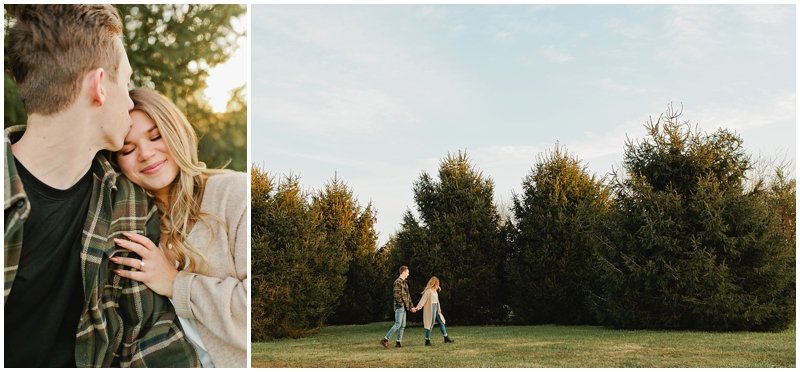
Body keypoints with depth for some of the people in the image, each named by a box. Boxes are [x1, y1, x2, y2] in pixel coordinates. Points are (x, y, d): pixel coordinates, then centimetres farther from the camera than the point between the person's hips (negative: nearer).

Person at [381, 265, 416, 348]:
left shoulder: (404, 282, 18)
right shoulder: (398, 282, -11)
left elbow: (408, 295, 22)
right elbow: (396, 294, -19)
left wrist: (411, 306, 19)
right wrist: (401, 304, -20)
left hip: (404, 307, 10)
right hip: (399, 306, -10)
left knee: (402, 325, 9)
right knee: (398, 324, -13)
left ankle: (398, 342, 12)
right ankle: (385, 340, -11)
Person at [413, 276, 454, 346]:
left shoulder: (435, 291, 12)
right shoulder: (428, 291, -16)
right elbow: (423, 300, -21)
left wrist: (439, 309, 11)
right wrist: (417, 308, -29)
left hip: (436, 310, 10)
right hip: (430, 310, -10)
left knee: (441, 323, 14)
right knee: (430, 325, -3)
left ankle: (446, 338, 23)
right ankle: (427, 341, 6)